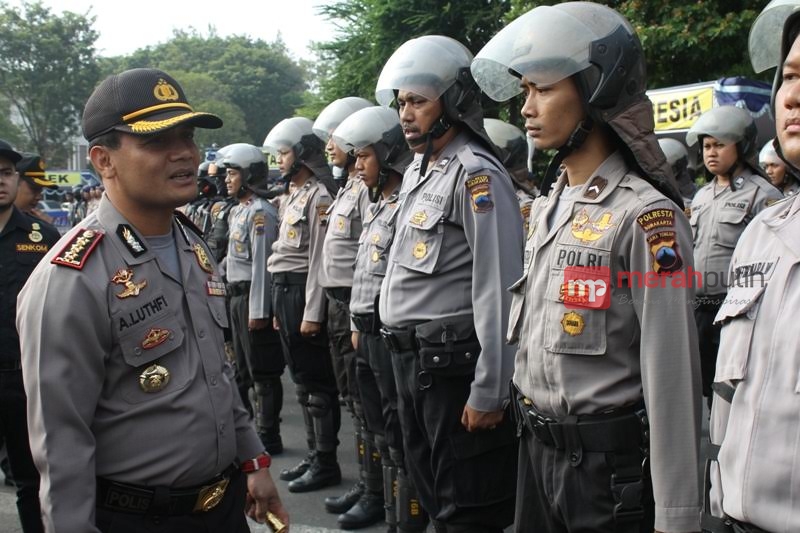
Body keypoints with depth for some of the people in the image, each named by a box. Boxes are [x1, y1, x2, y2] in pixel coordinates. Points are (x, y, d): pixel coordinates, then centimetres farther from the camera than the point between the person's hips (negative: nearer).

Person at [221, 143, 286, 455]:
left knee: (263, 371, -2)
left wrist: (258, 310, -21)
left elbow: (261, 263, -19)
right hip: (237, 296, 10)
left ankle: (268, 438, 4)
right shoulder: (239, 211, 15)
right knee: (244, 369, 18)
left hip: (253, 296, -10)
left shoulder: (260, 212, -14)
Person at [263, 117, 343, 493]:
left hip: (303, 290, -10)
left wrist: (311, 313, -20)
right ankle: (313, 455, 24)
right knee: (301, 379, 15)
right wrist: (279, 307, 18)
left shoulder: (319, 195, -12)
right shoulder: (293, 195, 18)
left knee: (317, 381, -2)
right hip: (283, 290, 10)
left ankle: (326, 463, 5)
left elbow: (318, 258, -17)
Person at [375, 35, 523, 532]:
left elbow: (497, 292, -20)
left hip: (455, 361, -9)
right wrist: (404, 350, 17)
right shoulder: (417, 172, 14)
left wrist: (488, 392, -20)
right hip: (412, 358, 9)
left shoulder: (476, 175, -15)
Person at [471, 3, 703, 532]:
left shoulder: (646, 215, -16)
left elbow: (673, 376, -18)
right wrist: (533, 437, 17)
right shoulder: (548, 206, 9)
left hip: (610, 460, -7)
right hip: (537, 448, 7)